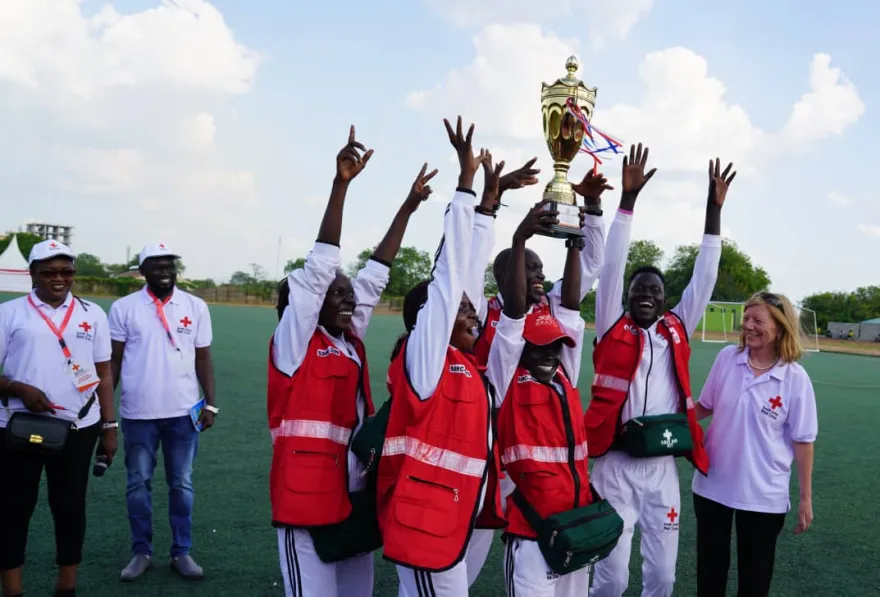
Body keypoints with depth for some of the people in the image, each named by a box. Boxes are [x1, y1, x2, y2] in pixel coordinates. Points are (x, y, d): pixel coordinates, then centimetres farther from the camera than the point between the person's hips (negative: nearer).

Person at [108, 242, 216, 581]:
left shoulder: (196, 307, 2)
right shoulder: (124, 308, 0)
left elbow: (203, 358, 5)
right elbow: (113, 360, 4)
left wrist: (210, 403, 0)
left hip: (183, 412, 1)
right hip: (137, 413, 0)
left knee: (182, 484, 8)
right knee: (138, 483, 9)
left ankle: (182, 552, 19)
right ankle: (141, 552, 22)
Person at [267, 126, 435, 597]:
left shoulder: (351, 340, 10)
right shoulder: (293, 341, -6)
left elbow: (375, 275, 12)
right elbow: (318, 267, -14)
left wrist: (408, 207, 15)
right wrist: (341, 183, -20)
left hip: (353, 496, 7)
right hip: (308, 499, -7)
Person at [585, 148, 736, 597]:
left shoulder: (676, 331, 10)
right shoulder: (612, 328, 2)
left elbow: (704, 278, 8)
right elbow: (611, 266, -5)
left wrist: (714, 209, 3)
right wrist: (628, 198, -10)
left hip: (663, 468, 3)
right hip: (616, 466, -3)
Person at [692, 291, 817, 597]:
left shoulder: (795, 378, -14)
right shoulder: (727, 358, -6)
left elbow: (802, 440, -8)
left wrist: (806, 497, -5)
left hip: (764, 494, -2)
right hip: (712, 484, 3)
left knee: (755, 572, 15)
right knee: (710, 563, 19)